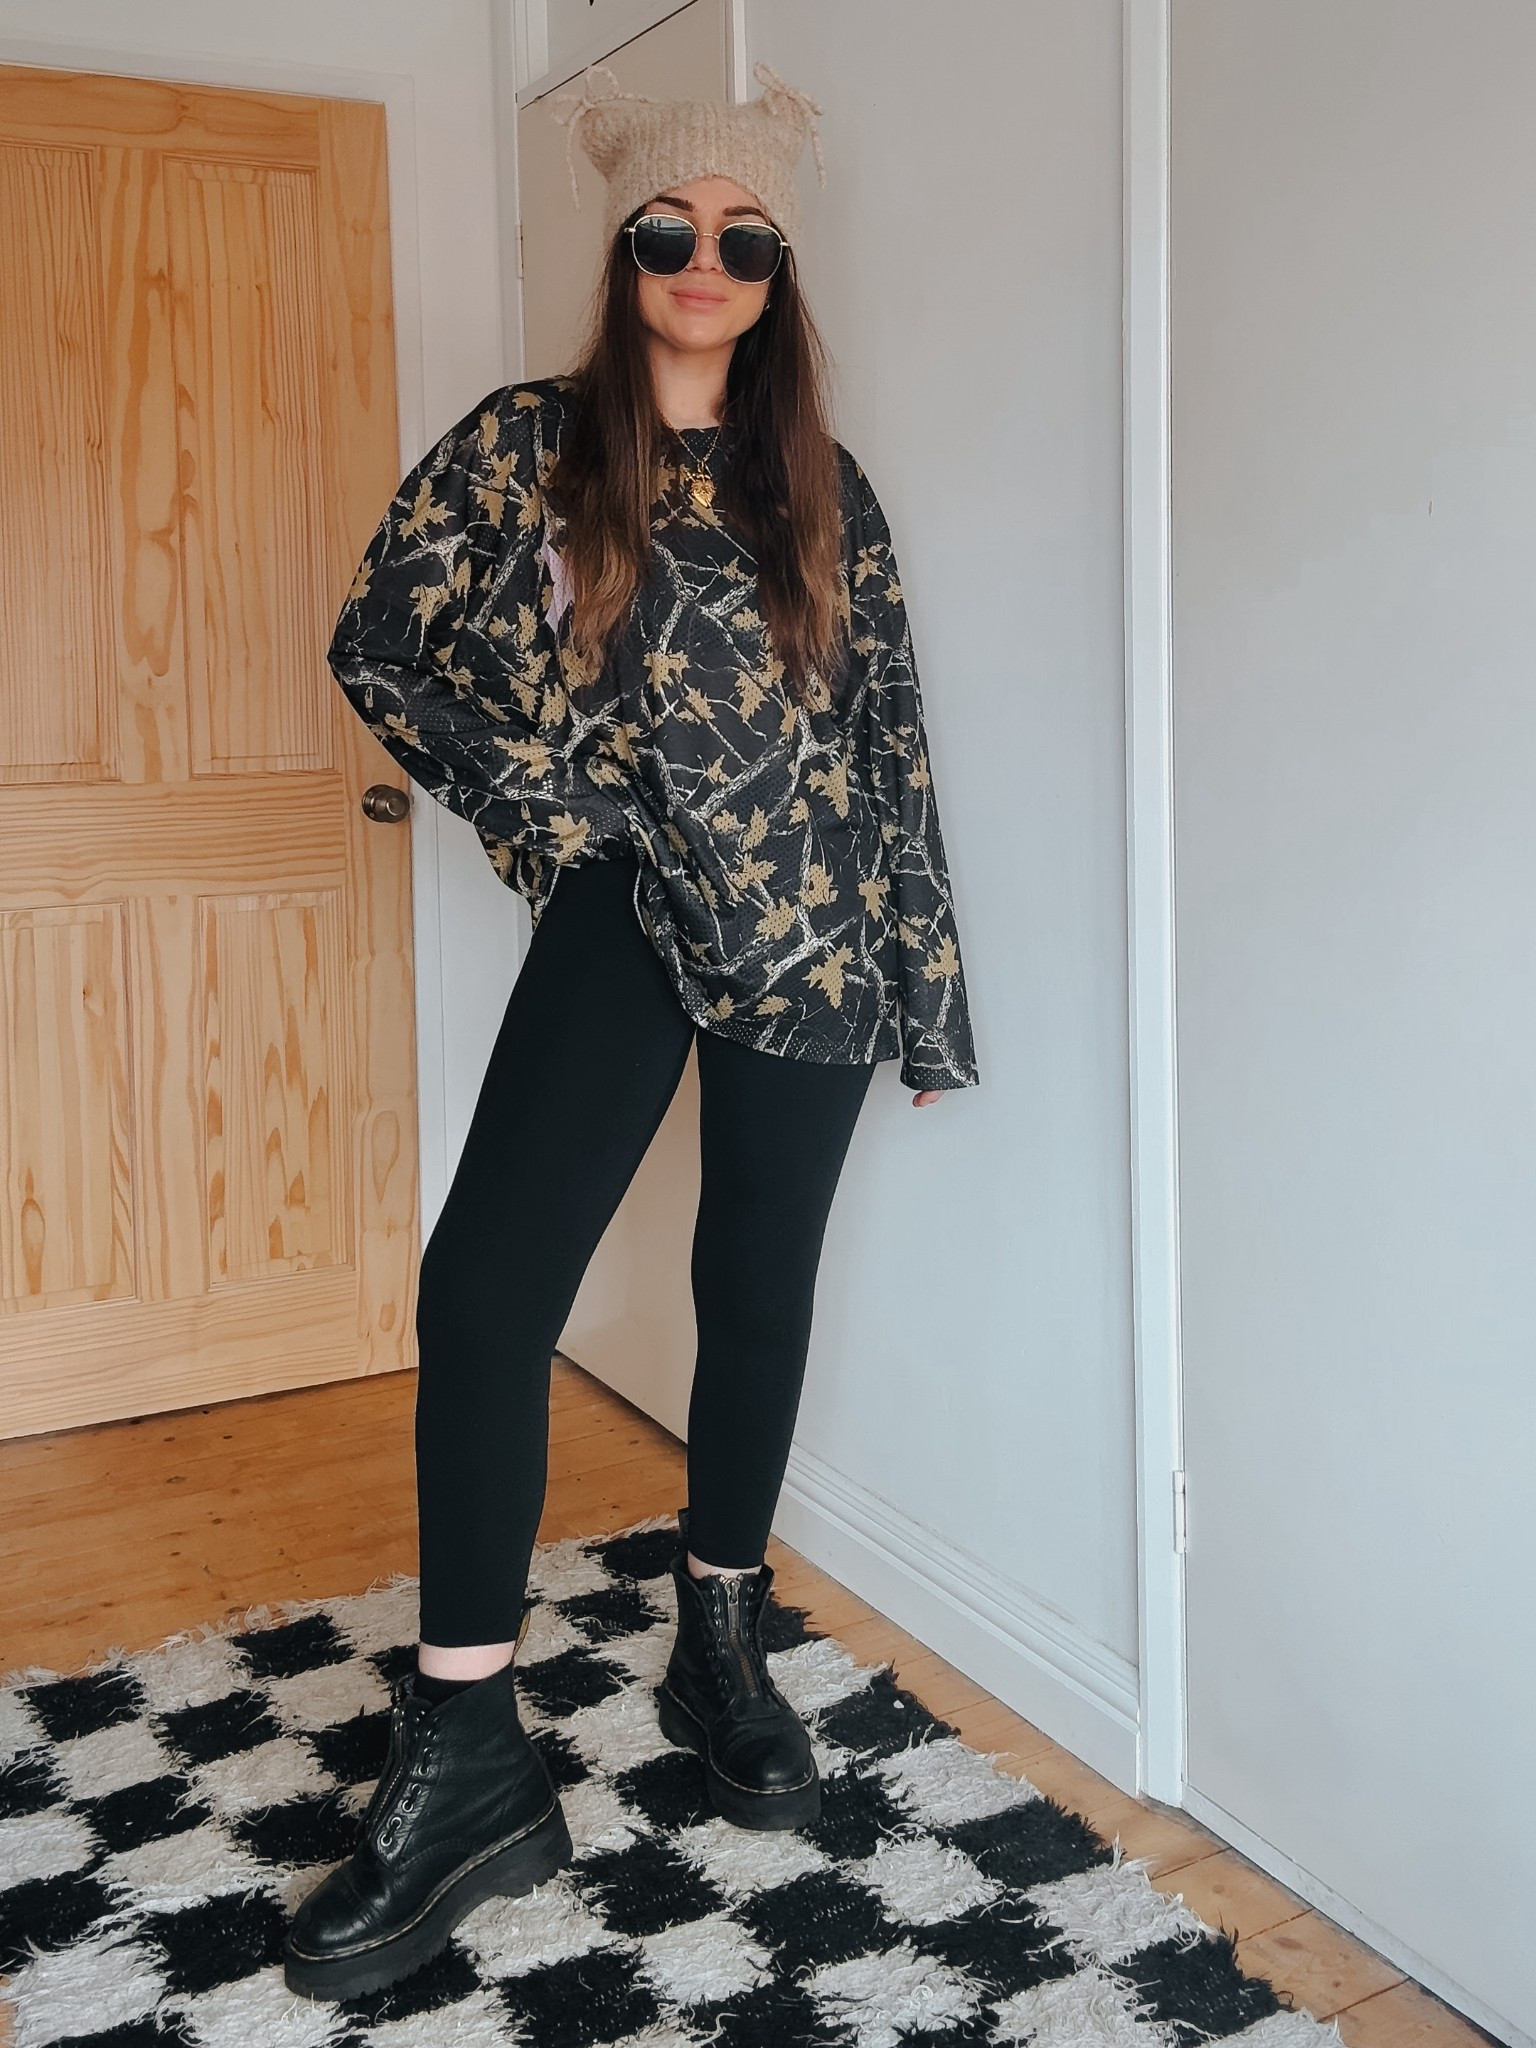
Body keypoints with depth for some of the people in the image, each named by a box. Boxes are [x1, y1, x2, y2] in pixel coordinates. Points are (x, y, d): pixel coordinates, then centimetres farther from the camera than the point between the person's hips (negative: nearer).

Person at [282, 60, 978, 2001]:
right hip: (623, 905, -2)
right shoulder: (525, 445, 4)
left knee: (760, 1290, 9)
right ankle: (469, 1758, -9)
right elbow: (378, 639, 5)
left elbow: (890, 734, 9)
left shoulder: (822, 490, 9)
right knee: (485, 1280, -18)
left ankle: (720, 1650, 31)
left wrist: (927, 979, 7)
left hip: (808, 922, 2)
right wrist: (540, 794, -3)